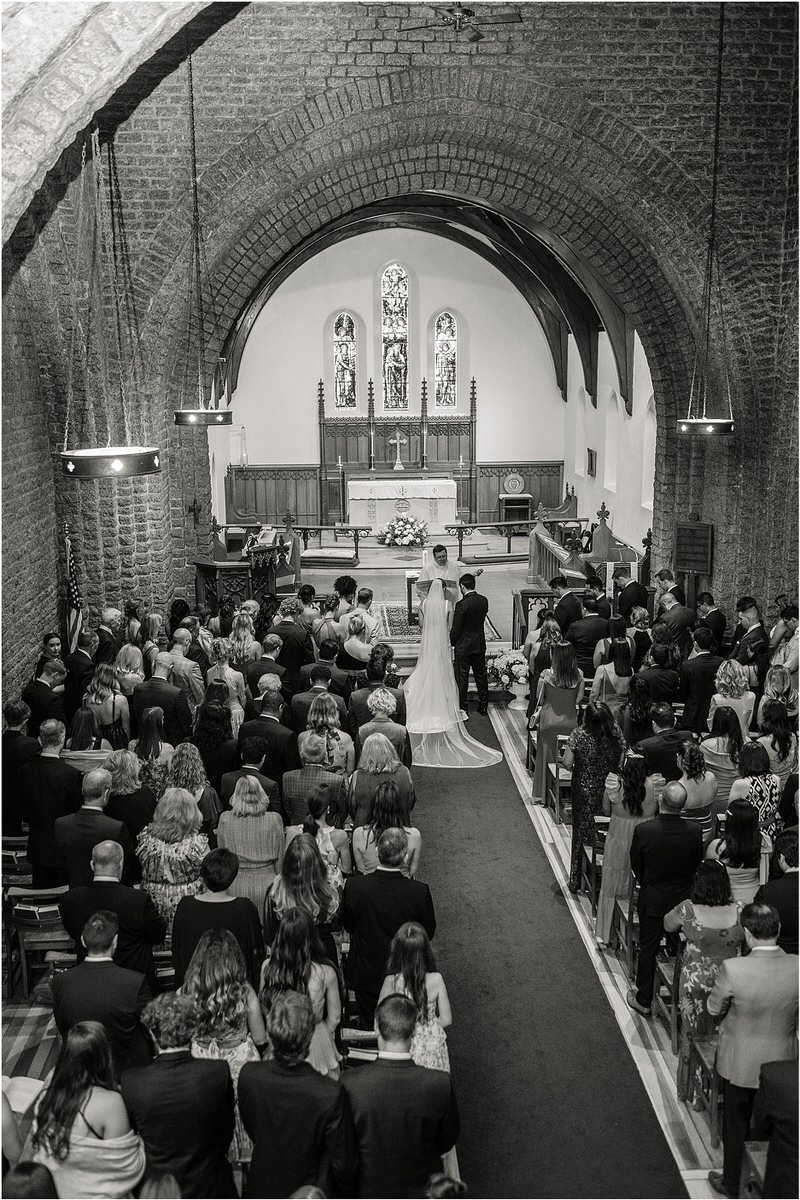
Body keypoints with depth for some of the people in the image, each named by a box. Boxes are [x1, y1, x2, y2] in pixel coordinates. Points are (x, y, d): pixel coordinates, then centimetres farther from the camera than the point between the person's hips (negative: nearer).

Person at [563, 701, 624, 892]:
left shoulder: (578, 736, -20)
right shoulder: (616, 735, -13)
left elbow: (567, 762, -14)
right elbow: (620, 762, -3)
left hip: (583, 791, -1)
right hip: (608, 791, 1)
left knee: (580, 834, 13)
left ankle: (576, 882, 22)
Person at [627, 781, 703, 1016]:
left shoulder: (643, 831, -23)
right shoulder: (694, 832, -18)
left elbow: (636, 865, -8)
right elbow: (697, 867, -3)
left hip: (652, 900, -2)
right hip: (683, 899, 2)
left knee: (648, 948, 13)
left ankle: (643, 1000, 25)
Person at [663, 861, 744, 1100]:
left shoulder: (687, 910, -18)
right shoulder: (739, 912, -15)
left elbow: (668, 926, 1)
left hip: (695, 984, -1)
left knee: (693, 1037, 17)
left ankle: (690, 1090, 33)